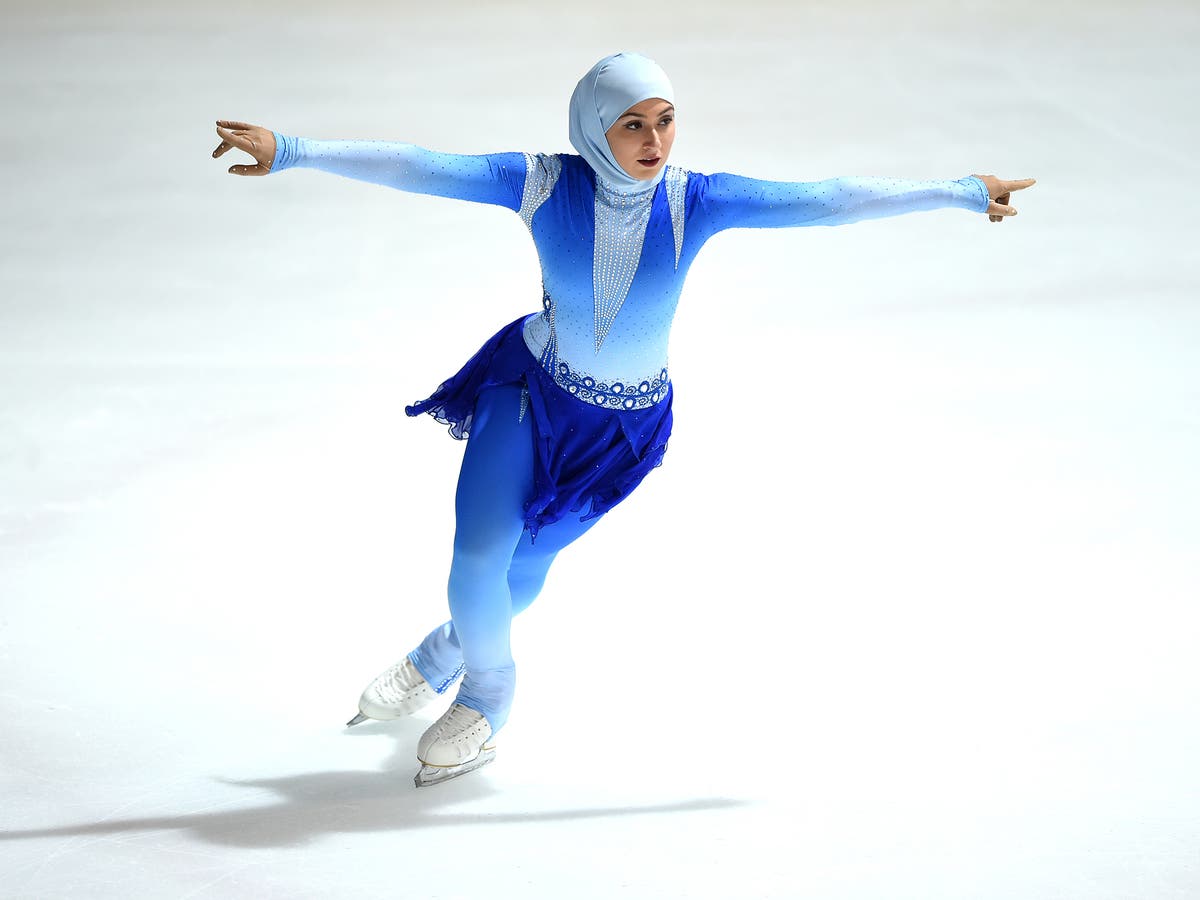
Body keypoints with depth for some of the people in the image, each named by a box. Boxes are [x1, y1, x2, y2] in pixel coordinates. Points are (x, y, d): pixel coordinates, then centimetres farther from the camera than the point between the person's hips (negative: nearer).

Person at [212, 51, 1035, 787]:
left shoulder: (694, 202, -21)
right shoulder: (545, 184, -22)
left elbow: (826, 201, -20)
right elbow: (415, 167, -27)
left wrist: (960, 194, -17)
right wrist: (289, 151, -35)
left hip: (622, 427, 1)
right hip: (530, 386, -1)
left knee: (522, 570, 12)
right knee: (479, 553, -10)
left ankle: (443, 659, 47)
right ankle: (485, 683, 25)